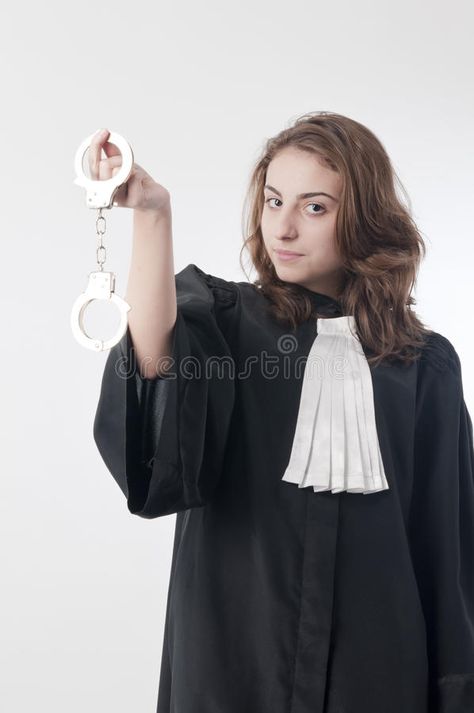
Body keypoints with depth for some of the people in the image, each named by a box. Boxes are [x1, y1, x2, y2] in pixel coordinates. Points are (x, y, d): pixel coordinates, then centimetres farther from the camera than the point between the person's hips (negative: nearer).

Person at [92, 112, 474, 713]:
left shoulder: (426, 365, 0)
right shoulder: (218, 318, -2)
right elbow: (156, 360, -26)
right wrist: (151, 214, -36)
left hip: (372, 659, 1)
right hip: (234, 648, 0)